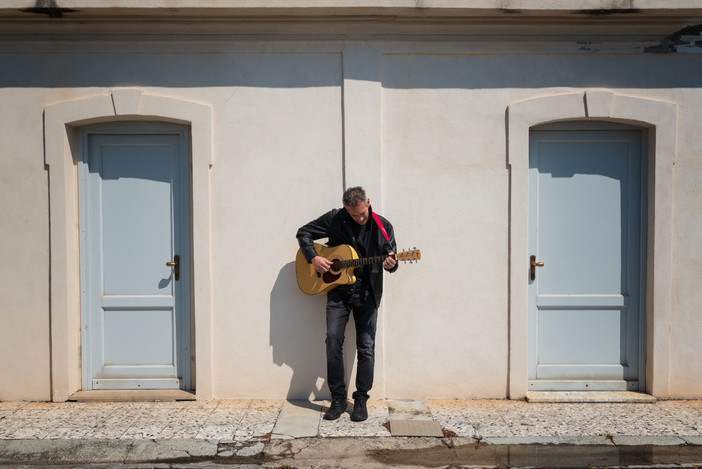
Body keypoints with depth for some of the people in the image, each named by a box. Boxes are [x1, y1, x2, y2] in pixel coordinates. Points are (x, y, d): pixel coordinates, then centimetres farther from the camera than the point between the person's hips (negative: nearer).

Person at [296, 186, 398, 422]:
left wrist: (391, 264, -21)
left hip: (367, 293, 0)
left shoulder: (382, 226, -1)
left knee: (366, 347, -1)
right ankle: (338, 399, 7)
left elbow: (391, 257, 3)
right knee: (333, 340, -8)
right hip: (338, 290, 0)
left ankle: (361, 400, 14)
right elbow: (303, 233, 5)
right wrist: (313, 257, -9)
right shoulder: (335, 219, -3)